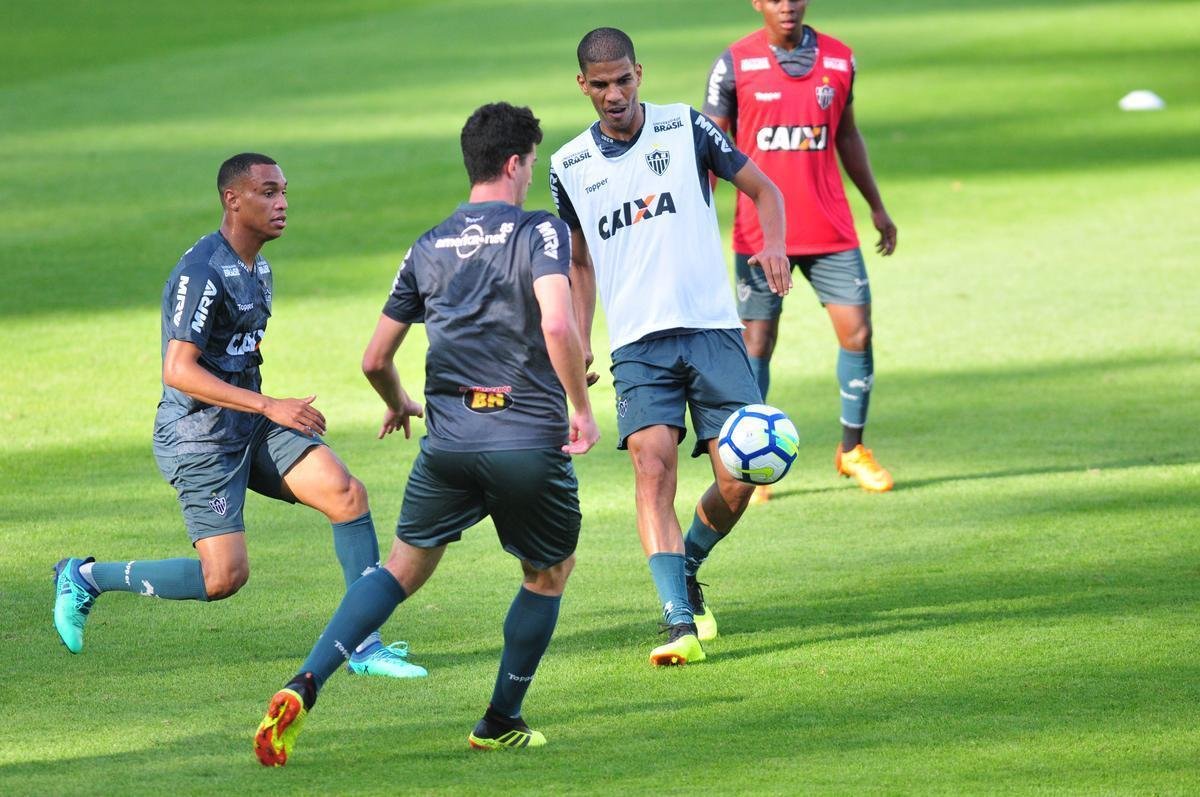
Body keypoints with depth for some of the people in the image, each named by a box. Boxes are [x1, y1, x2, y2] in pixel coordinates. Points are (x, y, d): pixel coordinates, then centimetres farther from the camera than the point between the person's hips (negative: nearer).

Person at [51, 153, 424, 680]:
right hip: (199, 437, -9)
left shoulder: (257, 268, 11)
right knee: (225, 577, -12)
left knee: (348, 495, -8)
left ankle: (364, 647, -4)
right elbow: (179, 371, -25)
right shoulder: (202, 272, -19)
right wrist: (270, 406, -25)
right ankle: (87, 577, 8)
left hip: (253, 427, 9)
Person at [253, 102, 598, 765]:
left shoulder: (429, 248, 12)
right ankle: (500, 722, 24)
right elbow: (557, 324, -22)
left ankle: (304, 686, -7)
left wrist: (398, 406, 36)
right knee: (549, 572, 21)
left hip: (448, 440, 4)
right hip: (530, 438, -4)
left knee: (402, 571, 12)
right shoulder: (539, 231, -4)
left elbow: (375, 359, 16)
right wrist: (581, 409, -10)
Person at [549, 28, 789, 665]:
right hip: (638, 345, 1)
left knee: (738, 481, -6)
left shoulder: (686, 128, 2)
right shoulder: (569, 167, 9)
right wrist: (577, 339, 10)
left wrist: (773, 245, -11)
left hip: (713, 331, -1)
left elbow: (764, 190, 9)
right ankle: (681, 623, -24)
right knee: (652, 467, -20)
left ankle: (686, 571, 24)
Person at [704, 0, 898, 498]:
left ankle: (852, 449, 14)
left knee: (857, 330, -3)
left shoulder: (839, 59, 5)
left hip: (830, 230, 3)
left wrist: (877, 208, 20)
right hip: (759, 230, -3)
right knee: (757, 340, -2)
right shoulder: (735, 65, -4)